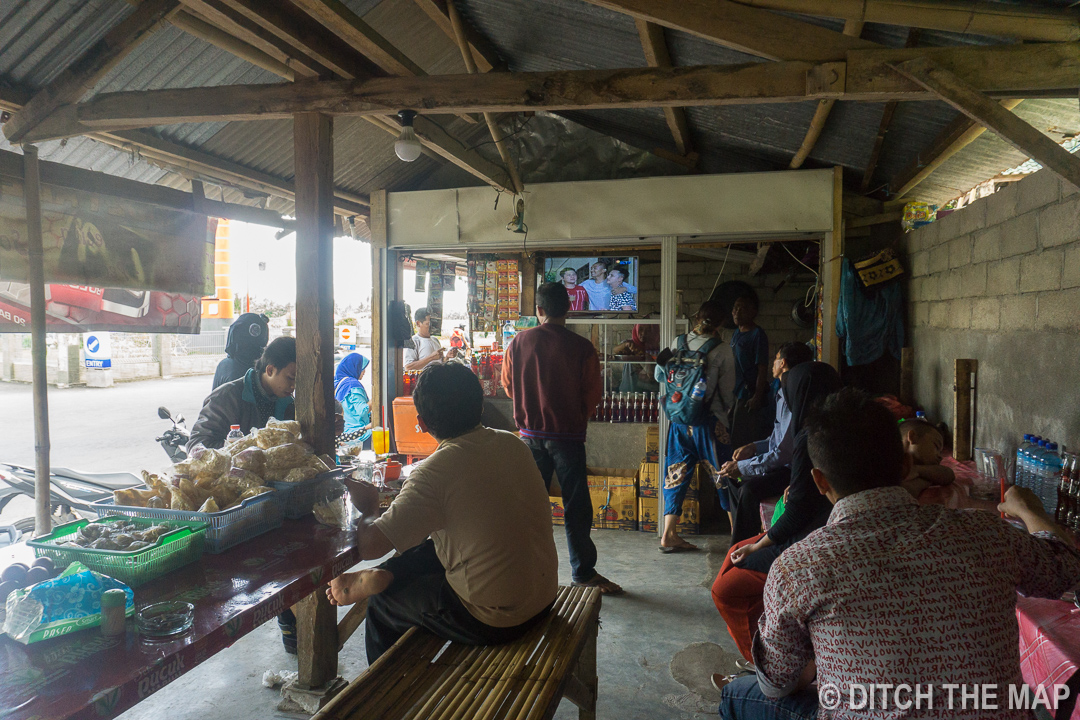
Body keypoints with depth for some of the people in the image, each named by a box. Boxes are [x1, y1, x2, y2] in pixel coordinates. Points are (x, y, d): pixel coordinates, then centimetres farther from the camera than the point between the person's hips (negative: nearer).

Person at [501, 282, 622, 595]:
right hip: (568, 434, -2)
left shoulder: (518, 342, -2)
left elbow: (509, 385, 9)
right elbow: (593, 394, -3)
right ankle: (583, 571, 14)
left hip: (530, 433, 3)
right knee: (576, 505, 6)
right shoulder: (581, 347, -9)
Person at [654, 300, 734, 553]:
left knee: (677, 475, 10)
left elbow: (660, 377, 12)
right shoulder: (722, 350, -8)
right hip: (709, 420, -4)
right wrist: (725, 410, 16)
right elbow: (727, 390, -2)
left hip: (679, 419, 4)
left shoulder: (678, 343, 2)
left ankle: (669, 534, 10)